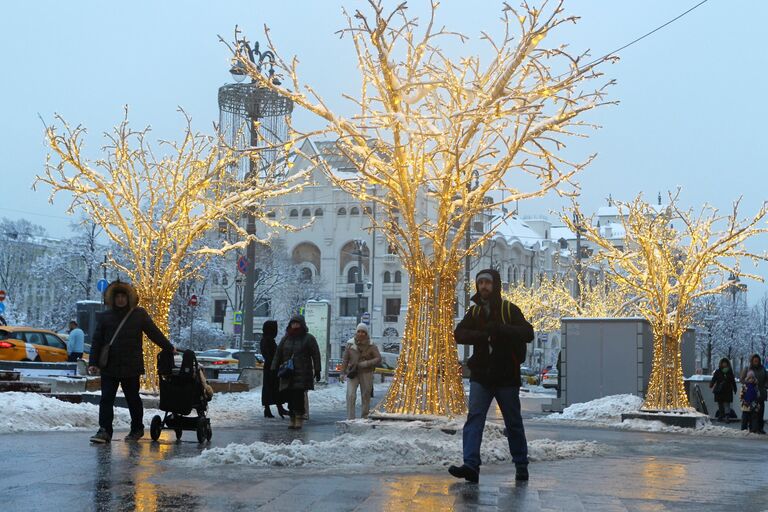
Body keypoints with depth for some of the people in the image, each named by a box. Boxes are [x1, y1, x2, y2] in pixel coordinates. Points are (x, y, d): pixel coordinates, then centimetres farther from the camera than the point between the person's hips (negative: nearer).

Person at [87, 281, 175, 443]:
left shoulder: (139, 314, 3)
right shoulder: (105, 317, 6)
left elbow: (154, 333, 9)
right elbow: (97, 341, 6)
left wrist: (169, 348, 12)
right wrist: (93, 362, -1)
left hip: (131, 367, -1)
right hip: (109, 367, 1)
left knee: (133, 399, 10)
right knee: (106, 399, -4)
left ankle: (137, 429, 23)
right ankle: (104, 431, -3)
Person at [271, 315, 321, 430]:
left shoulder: (308, 338, 4)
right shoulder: (286, 338, 16)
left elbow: (316, 355, 2)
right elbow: (278, 354, 17)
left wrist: (317, 370, -5)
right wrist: (274, 369, 9)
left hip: (302, 374, -4)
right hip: (287, 374, 4)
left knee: (299, 396, -11)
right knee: (290, 397, 1)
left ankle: (299, 419, -4)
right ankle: (292, 419, 8)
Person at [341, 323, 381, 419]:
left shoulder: (371, 346, -3)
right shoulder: (350, 344, 1)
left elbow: (378, 359, -7)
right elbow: (345, 359, 6)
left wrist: (366, 363, -19)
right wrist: (343, 372, 1)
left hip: (366, 374, 0)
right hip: (352, 373, 0)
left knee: (366, 396, 6)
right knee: (350, 396, -13)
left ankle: (364, 418, 18)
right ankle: (350, 419, -12)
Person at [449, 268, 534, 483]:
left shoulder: (509, 309, -1)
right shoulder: (474, 311, 10)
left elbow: (528, 334, -10)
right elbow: (459, 334, 0)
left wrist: (501, 329, -24)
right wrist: (482, 335, -18)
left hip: (506, 377, -2)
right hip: (480, 376, 3)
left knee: (514, 423, 8)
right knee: (474, 418, -11)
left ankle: (521, 466, 22)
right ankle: (471, 465, -17)